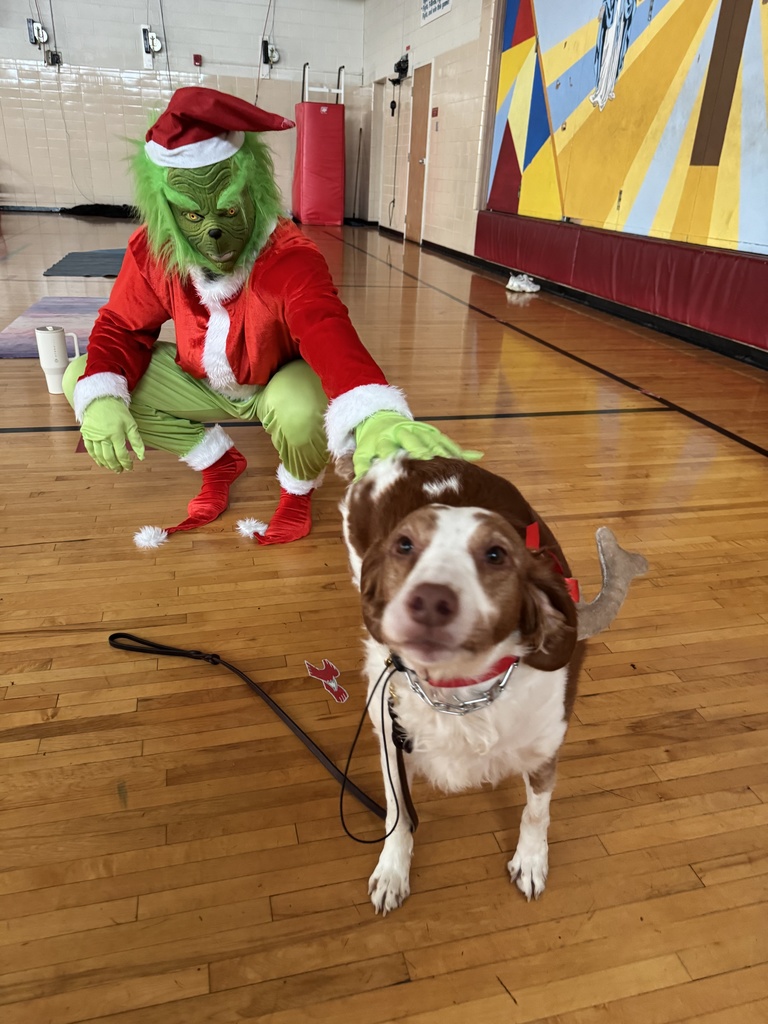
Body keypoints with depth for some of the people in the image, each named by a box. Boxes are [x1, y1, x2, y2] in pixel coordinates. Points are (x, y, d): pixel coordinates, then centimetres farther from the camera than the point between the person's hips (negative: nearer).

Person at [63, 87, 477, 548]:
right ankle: (219, 461, 7)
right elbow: (122, 326, -7)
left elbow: (327, 331, -53)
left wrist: (374, 415, -76)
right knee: (82, 380, -12)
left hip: (278, 381, -4)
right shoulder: (152, 250, -19)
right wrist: (101, 397, -29)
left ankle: (299, 492, 0)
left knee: (301, 408, -41)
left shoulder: (290, 257, -34)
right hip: (202, 382, 5)